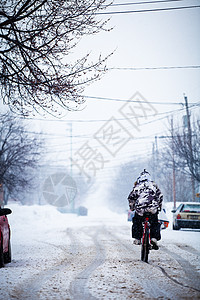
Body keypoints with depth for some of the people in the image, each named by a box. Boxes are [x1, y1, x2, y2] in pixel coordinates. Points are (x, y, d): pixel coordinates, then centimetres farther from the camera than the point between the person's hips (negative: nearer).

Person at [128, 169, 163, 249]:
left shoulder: (137, 186, 14)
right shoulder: (154, 185, 16)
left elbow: (131, 197, 12)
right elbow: (160, 196, 12)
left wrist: (132, 207, 27)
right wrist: (159, 207, 23)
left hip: (140, 209, 0)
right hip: (152, 209, 0)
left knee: (136, 223, 23)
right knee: (155, 224, 14)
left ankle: (137, 239, 16)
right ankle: (154, 238, -6)